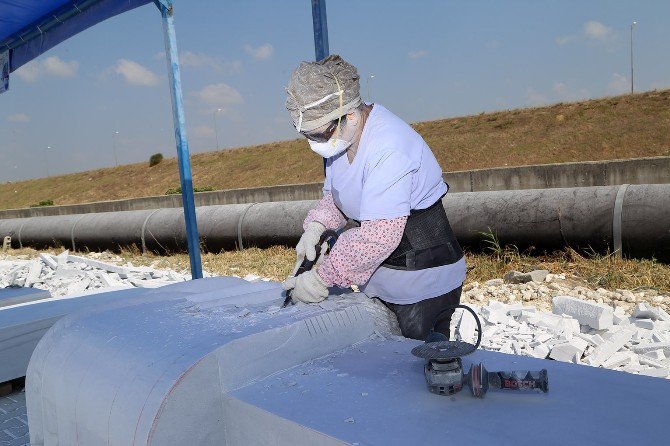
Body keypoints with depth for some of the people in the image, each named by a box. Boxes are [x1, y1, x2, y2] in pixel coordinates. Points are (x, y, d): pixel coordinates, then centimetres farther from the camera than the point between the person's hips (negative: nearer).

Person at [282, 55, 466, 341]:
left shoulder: (388, 149, -28)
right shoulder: (341, 134, 1)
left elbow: (380, 235, -32)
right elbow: (333, 195, 15)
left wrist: (322, 278, -26)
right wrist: (316, 226, -5)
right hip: (378, 279, 9)